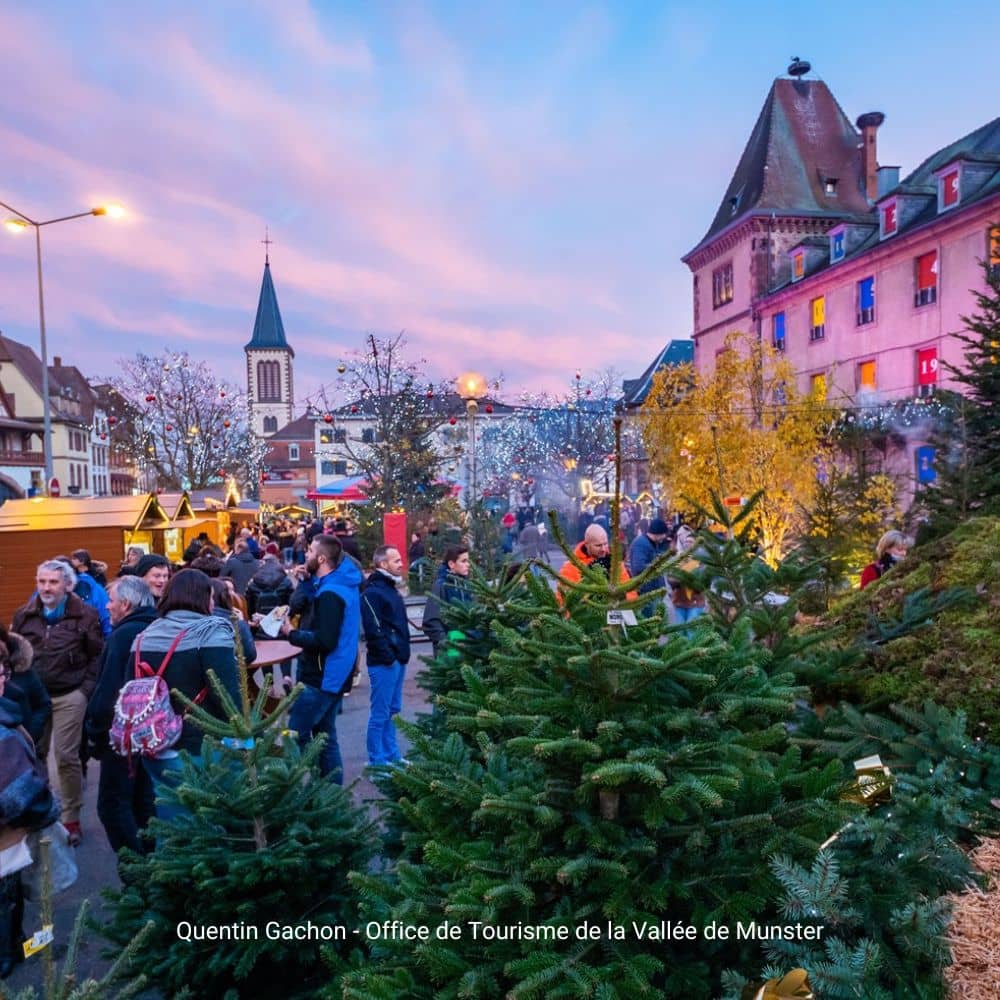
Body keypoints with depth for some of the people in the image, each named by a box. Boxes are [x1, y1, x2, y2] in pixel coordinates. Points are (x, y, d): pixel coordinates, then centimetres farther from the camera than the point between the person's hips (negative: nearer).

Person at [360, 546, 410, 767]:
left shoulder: (391, 588, 15)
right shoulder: (372, 592, -14)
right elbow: (373, 630, -21)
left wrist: (402, 652, 14)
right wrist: (387, 656, -17)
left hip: (398, 660, 9)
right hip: (384, 662, -9)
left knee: (393, 710, 16)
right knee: (380, 713, -1)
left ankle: (392, 755, 26)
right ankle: (377, 761, 8)